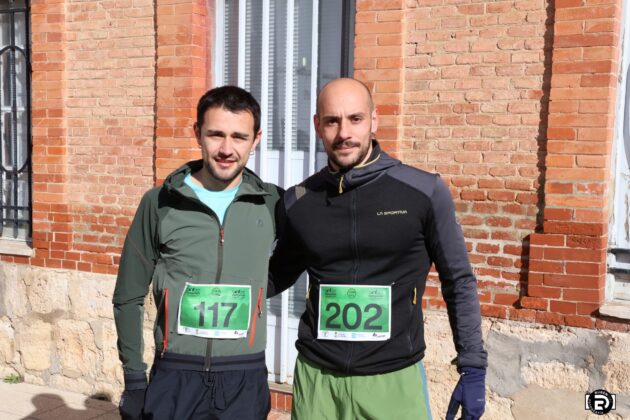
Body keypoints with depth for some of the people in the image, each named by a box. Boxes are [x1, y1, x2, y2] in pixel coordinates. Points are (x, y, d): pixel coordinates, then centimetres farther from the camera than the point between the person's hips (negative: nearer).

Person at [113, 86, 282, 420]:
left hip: (245, 379, 1)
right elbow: (128, 297, 4)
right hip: (174, 377, 0)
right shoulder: (160, 203, -2)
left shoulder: (272, 203, -2)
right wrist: (134, 378, 2)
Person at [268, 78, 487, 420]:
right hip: (316, 377, 2)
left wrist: (473, 369, -1)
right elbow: (278, 276, 13)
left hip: (395, 378, -2)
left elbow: (459, 283, 0)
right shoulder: (297, 202, -1)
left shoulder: (424, 192, -8)